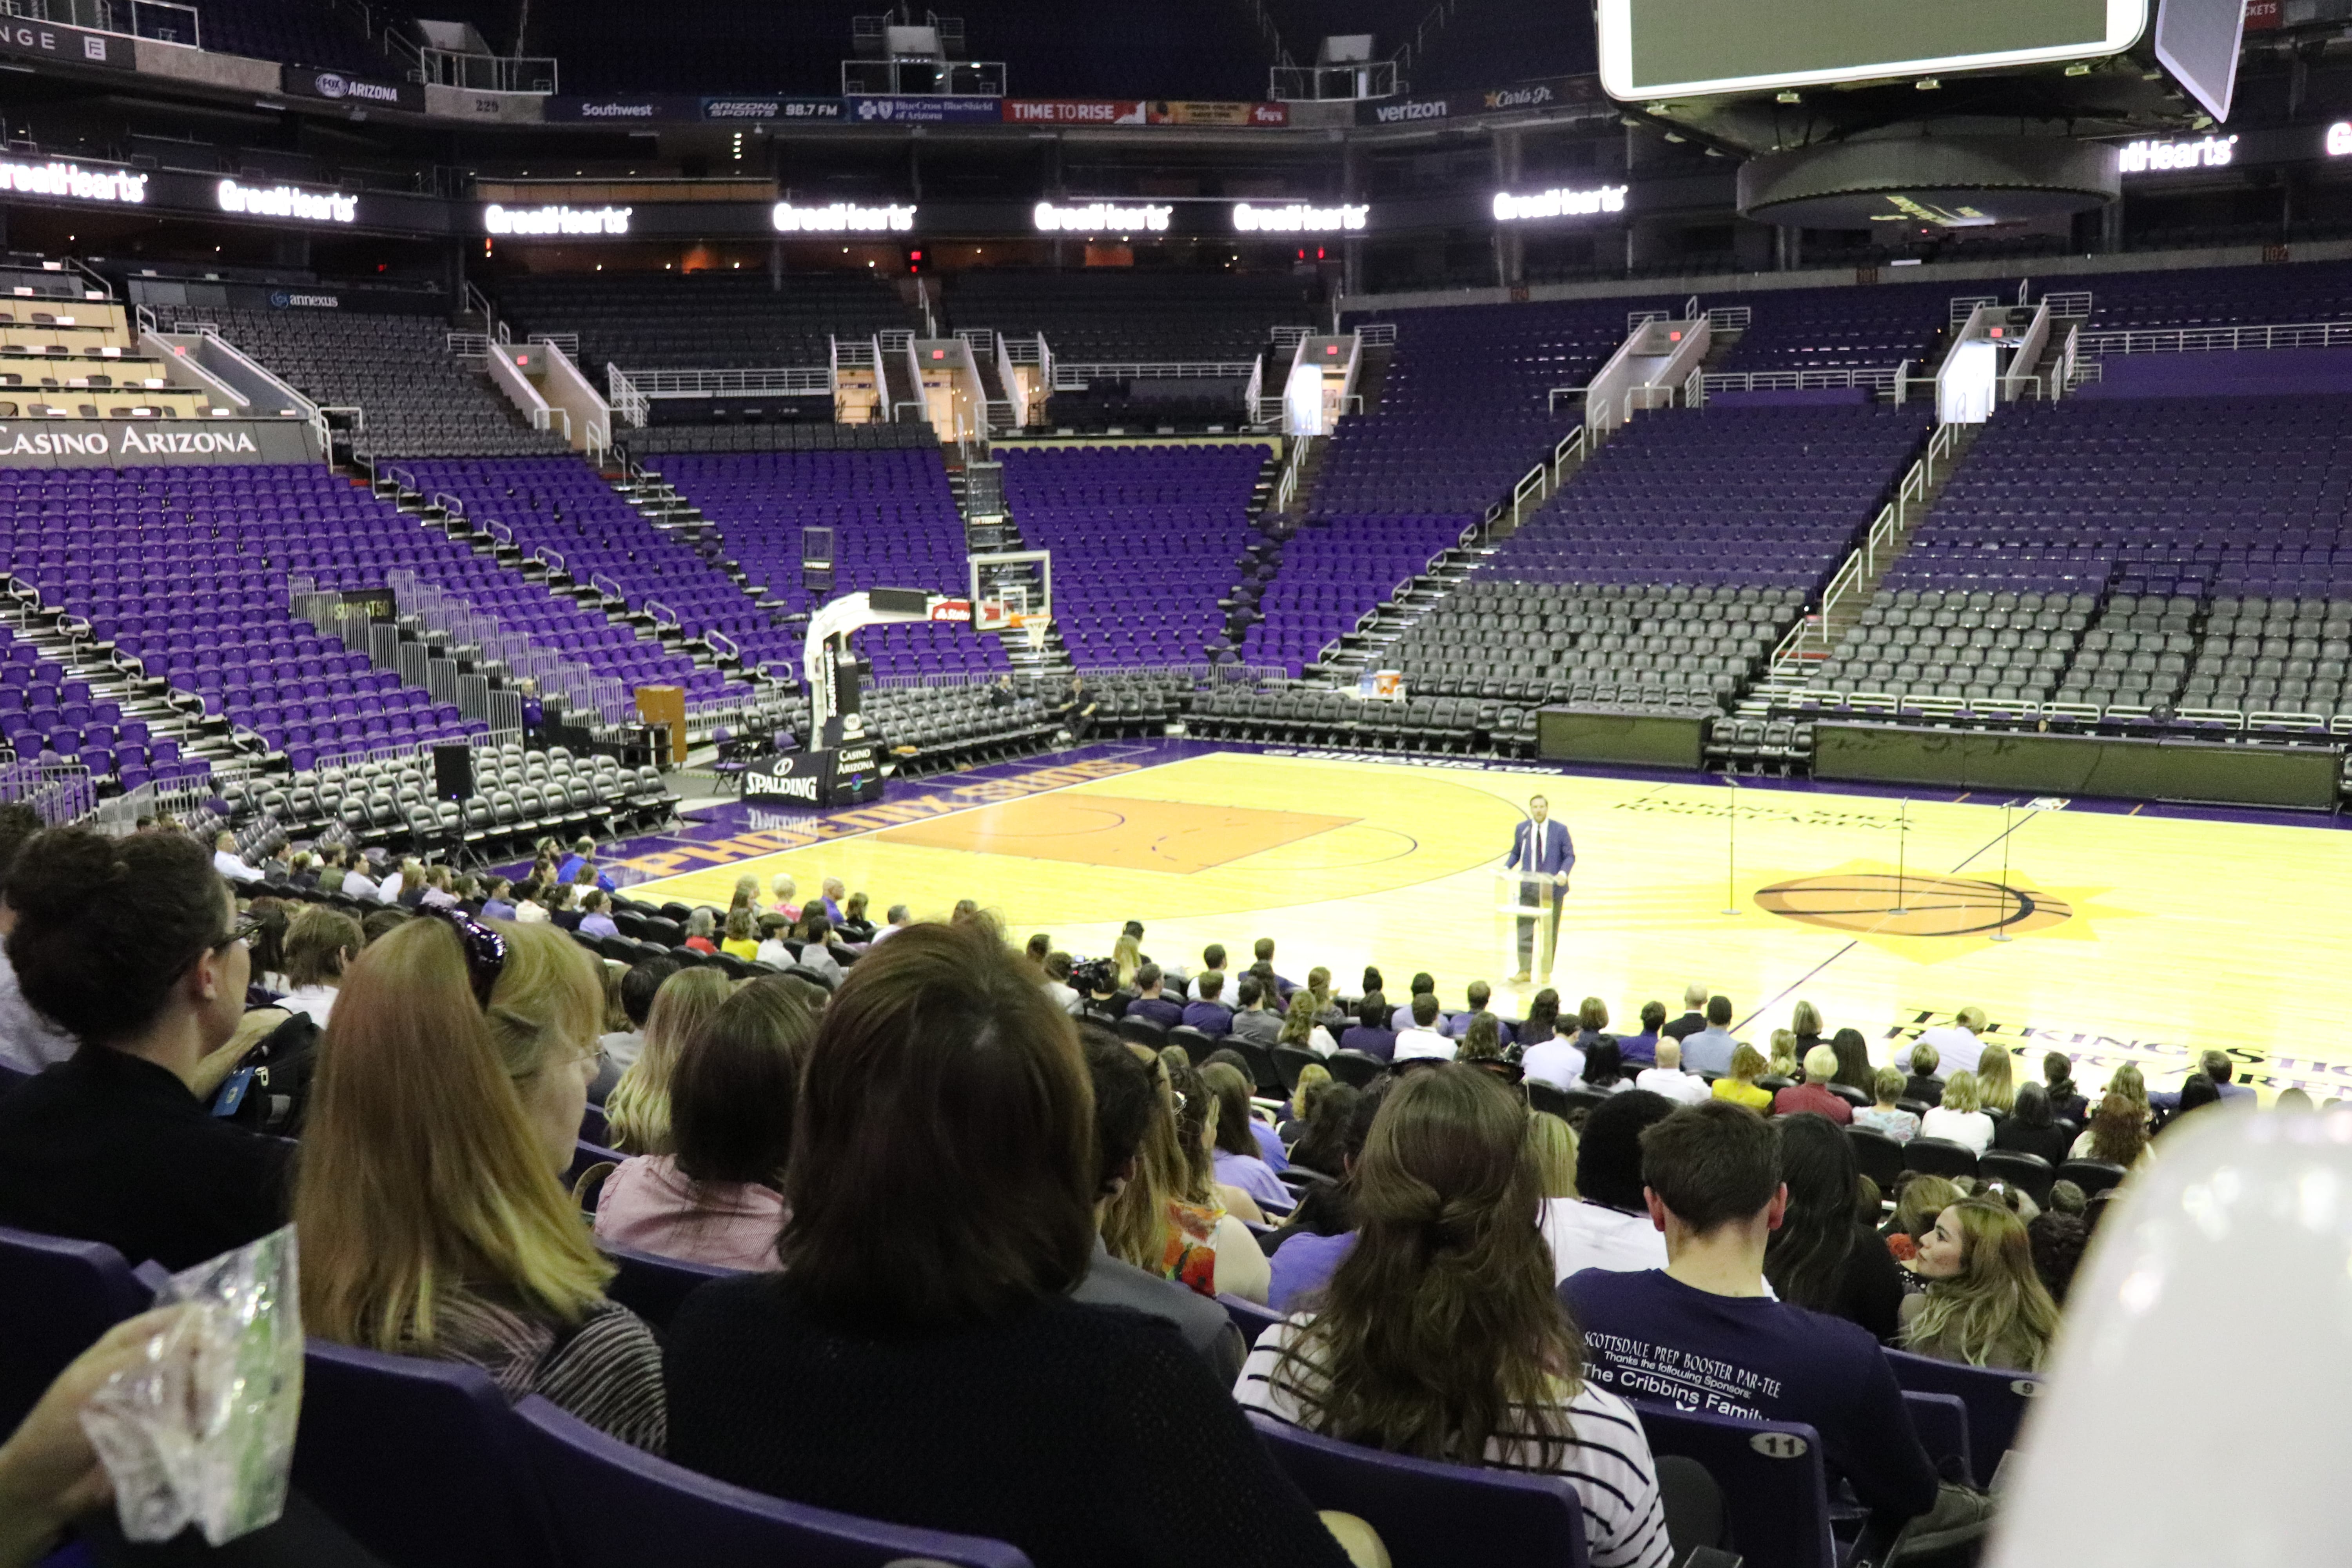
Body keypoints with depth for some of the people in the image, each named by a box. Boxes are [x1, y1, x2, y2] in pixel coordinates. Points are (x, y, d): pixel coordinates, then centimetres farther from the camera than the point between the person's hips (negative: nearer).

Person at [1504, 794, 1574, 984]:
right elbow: (1516, 854, 11)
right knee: (1524, 928, -5)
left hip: (1552, 889, -1)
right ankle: (1524, 971, -2)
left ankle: (1547, 971, 18)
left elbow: (1570, 856, -4)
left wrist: (1563, 873, -21)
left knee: (1550, 932, 8)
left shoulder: (1560, 830, -3)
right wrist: (1506, 868, -6)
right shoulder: (1521, 830, 4)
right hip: (1528, 887, 1)